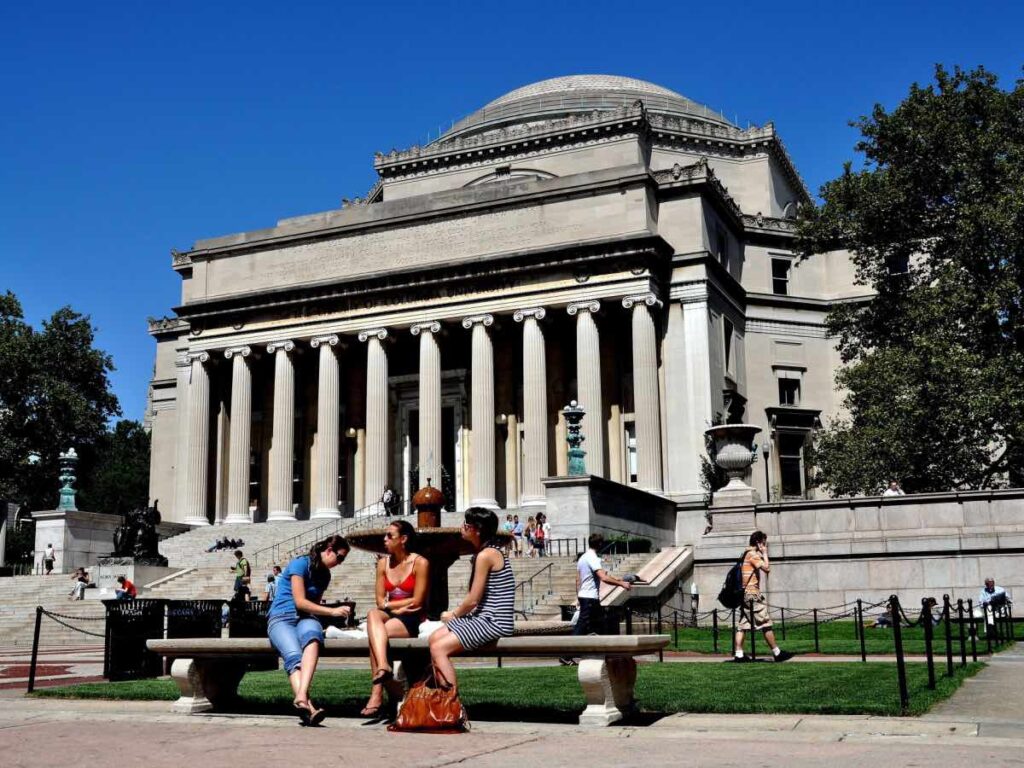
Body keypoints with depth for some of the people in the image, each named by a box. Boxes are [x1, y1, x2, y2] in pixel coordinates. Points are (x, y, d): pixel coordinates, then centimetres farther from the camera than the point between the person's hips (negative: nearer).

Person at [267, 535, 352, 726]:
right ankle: (307, 705, -57)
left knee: (312, 638, -36)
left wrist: (339, 613, 11)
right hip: (282, 618, -4)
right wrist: (332, 611, -9)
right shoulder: (300, 564, -5)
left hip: (306, 618, 4)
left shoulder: (325, 574, 19)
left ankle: (301, 698, -58)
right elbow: (300, 602, -10)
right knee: (294, 656, -36)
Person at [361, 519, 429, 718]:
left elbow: (416, 601, -9)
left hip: (413, 620, -4)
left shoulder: (420, 563, -5)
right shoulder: (383, 563, 11)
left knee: (374, 633, -30)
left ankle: (377, 693, -34)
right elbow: (380, 601, 7)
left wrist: (389, 604, -4)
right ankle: (383, 667, -52)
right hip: (391, 615, 4)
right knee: (373, 615, -31)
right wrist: (400, 607, -10)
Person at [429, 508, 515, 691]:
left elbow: (473, 600, -14)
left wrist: (453, 614, 3)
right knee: (434, 637, 3)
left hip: (494, 621, -10)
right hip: (484, 617, 10)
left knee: (438, 648, -15)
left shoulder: (485, 555, -16)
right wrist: (456, 613, 2)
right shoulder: (488, 552, 15)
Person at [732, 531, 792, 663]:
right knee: (766, 623, -3)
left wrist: (762, 554, 15)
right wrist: (765, 553, -7)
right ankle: (777, 653, 1)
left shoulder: (746, 554, 18)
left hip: (744, 593, 9)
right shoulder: (753, 554, -11)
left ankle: (739, 654, 1)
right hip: (752, 593, -9)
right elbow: (767, 568, -17)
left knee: (742, 624, 5)